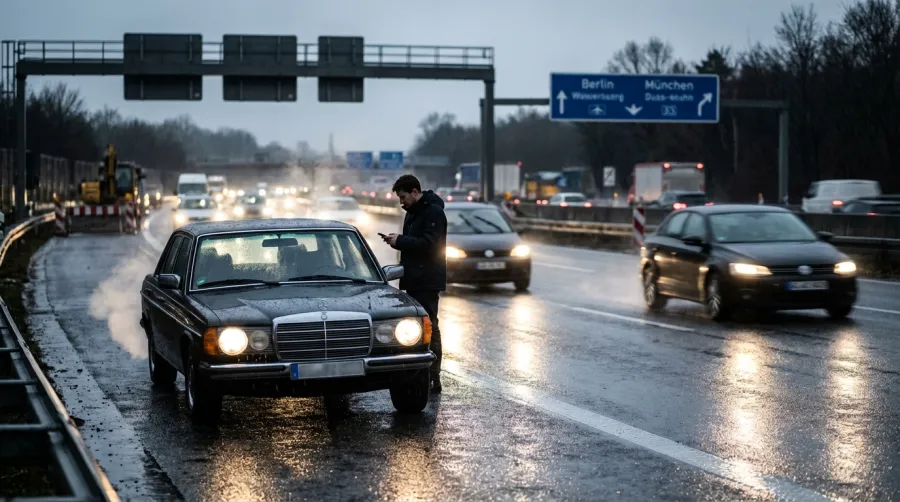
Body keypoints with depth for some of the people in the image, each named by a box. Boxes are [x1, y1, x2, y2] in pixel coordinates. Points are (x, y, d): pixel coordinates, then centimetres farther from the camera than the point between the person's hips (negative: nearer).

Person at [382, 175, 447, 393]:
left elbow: (429, 244, -22)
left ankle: (433, 379, -7)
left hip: (427, 282, -10)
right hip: (415, 280, 10)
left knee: (429, 327, -8)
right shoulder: (413, 212, 18)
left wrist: (401, 241, -17)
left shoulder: (433, 212, -14)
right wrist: (398, 241, 4)